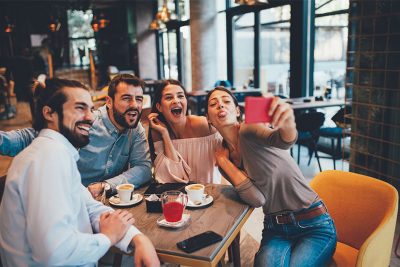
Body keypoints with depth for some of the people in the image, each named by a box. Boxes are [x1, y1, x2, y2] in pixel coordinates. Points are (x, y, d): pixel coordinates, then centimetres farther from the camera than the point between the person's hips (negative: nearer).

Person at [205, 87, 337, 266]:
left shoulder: (248, 131, -12)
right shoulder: (224, 155, 2)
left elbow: (284, 141, -35)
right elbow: (257, 199, -12)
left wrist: (288, 123, -56)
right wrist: (223, 161, -13)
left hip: (314, 225, -3)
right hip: (275, 229, 3)